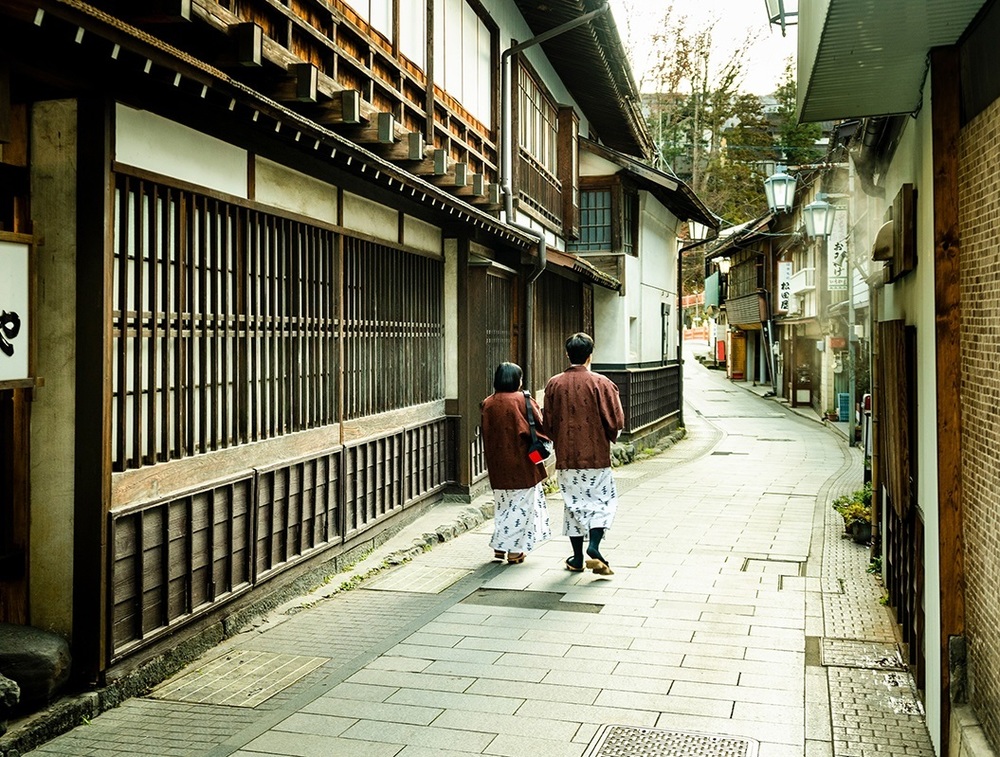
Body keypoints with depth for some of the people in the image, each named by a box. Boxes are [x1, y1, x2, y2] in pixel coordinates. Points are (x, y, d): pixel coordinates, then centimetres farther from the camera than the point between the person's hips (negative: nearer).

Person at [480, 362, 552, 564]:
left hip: (497, 463, 5)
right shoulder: (523, 400, -11)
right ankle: (514, 550, 6)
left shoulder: (488, 403, 1)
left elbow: (486, 435, 9)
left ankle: (499, 546, 18)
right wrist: (545, 437, 13)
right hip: (521, 462, -4)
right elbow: (540, 426, -6)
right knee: (521, 504, 5)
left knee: (503, 504, 18)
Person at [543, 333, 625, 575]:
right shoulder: (601, 383, -9)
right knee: (603, 501, 9)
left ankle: (577, 558, 16)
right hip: (596, 455, -3)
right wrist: (608, 438, 11)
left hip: (565, 456, 3)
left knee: (573, 503, 12)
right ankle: (594, 548, -8)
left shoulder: (554, 384, -1)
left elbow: (548, 422, 5)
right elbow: (616, 422, -9)